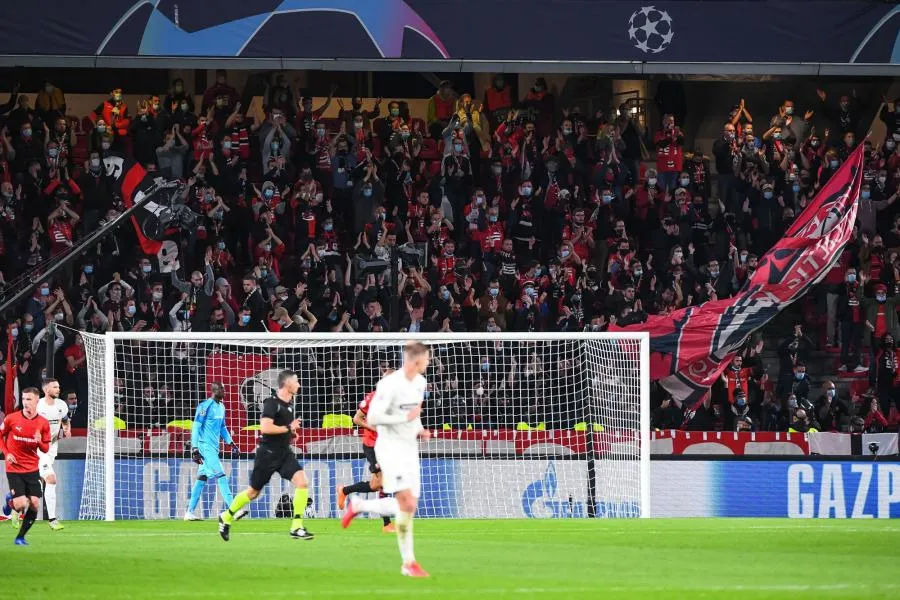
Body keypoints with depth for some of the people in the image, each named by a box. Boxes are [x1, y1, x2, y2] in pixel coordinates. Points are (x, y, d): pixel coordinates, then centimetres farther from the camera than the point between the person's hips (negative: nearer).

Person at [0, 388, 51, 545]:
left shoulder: (43, 423, -2)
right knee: (20, 505, -12)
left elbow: (46, 449, 5)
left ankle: (21, 537, 12)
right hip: (14, 469, -2)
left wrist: (39, 442, -17)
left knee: (34, 504, -5)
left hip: (32, 470, 2)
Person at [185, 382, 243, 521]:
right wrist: (194, 448, -18)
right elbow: (196, 427, -13)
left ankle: (189, 512, 12)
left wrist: (231, 443, 20)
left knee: (202, 478, 9)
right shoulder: (205, 406, -12)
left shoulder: (221, 407, 15)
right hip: (205, 446, -9)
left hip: (213, 448, 9)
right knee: (221, 476, -14)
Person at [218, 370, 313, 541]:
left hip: (285, 453, 6)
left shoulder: (290, 403, 9)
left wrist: (292, 431, 9)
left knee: (302, 482, -16)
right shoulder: (272, 403, -17)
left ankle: (296, 527, -13)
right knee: (253, 492, 7)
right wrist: (288, 428, -20)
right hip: (268, 454, -6)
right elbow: (265, 427, -29)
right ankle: (226, 517, 32)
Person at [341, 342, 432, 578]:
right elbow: (373, 418, -21)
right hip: (390, 446, -8)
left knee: (409, 505, 5)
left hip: (410, 448, 8)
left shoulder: (420, 382, 9)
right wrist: (406, 418, -20)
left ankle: (358, 506, 26)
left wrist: (419, 429, 6)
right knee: (406, 502, -15)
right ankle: (409, 563, -10)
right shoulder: (390, 385, -18)